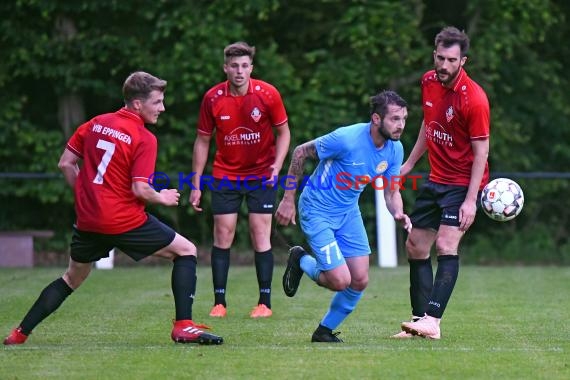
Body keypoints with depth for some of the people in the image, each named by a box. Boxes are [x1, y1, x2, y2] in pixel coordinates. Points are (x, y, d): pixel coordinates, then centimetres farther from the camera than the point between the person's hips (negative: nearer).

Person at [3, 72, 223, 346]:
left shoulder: (95, 124, 8)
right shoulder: (144, 139, -10)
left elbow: (65, 163, 11)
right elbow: (140, 190, -17)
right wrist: (162, 198, 2)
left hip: (87, 220, 6)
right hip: (125, 220, -6)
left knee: (73, 277, 25)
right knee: (186, 251, 5)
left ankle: (20, 333, 22)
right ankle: (183, 326, -7)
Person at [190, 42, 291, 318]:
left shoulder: (268, 94, -11)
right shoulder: (212, 98, -7)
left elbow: (283, 132, 1)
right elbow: (202, 141, 2)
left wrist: (277, 164, -15)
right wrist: (196, 185, 1)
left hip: (261, 174, -1)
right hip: (225, 175, 1)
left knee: (260, 235, -5)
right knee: (223, 235, -2)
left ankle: (265, 303, 2)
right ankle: (219, 302, 5)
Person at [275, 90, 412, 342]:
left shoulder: (395, 149, -8)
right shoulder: (347, 139, -27)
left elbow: (391, 192, 3)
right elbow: (300, 153, -15)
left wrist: (399, 214, -21)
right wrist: (288, 199, -11)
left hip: (349, 212, 7)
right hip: (317, 210, -7)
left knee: (360, 281, 1)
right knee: (340, 281, -14)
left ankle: (325, 331, 23)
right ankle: (301, 262, 18)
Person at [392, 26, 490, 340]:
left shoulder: (474, 98, -20)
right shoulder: (429, 82, 1)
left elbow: (481, 150, -18)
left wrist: (470, 200, -22)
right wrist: (408, 165, 20)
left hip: (463, 183, -8)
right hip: (435, 180, 8)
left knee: (446, 246, -20)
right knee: (415, 246, 9)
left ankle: (431, 322, -25)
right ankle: (419, 319, 17)